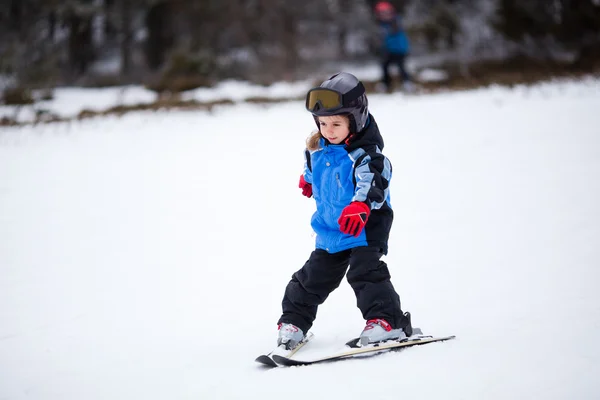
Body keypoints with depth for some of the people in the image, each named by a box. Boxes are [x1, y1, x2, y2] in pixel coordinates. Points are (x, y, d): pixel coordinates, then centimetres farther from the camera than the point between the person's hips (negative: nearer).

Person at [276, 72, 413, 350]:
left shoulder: (366, 154, -21)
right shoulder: (317, 150, 0)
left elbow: (372, 183, -38)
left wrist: (360, 206, -55)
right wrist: (308, 181, 43)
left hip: (365, 228, -7)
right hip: (330, 230, 7)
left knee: (365, 272, -20)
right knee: (313, 277, 13)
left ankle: (389, 321, -16)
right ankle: (293, 321, 26)